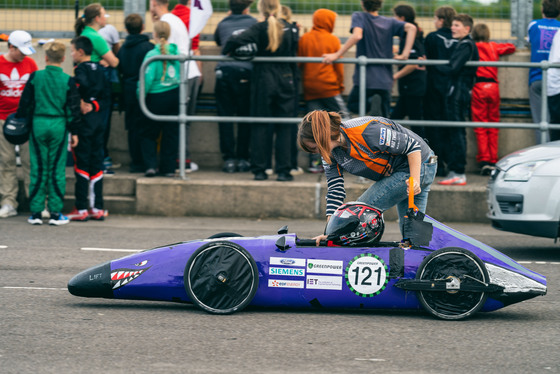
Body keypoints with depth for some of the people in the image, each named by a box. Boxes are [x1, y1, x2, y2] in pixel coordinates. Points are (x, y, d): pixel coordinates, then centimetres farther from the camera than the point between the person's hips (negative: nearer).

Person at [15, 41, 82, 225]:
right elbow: (73, 108, 1)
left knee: (38, 170, 6)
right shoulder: (68, 81, -3)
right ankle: (55, 212, 4)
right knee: (57, 170, 4)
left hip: (38, 125, 1)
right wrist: (74, 131, 8)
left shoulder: (35, 77, -2)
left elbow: (25, 103, 4)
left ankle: (36, 212, 7)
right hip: (59, 127, -1)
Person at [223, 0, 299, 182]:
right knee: (283, 128, 6)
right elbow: (295, 55, 2)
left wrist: (225, 53, -2)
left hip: (263, 81, -2)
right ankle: (283, 170, 2)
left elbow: (235, 41, -21)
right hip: (285, 81, 2)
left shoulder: (260, 29, -9)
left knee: (260, 126, 6)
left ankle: (259, 170, 3)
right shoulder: (290, 29, -1)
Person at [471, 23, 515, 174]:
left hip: (478, 87, -2)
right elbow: (511, 48, 21)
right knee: (493, 127, 9)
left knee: (480, 127, 0)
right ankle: (493, 161, 7)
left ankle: (484, 160, -10)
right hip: (493, 86, 2)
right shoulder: (494, 47, 9)